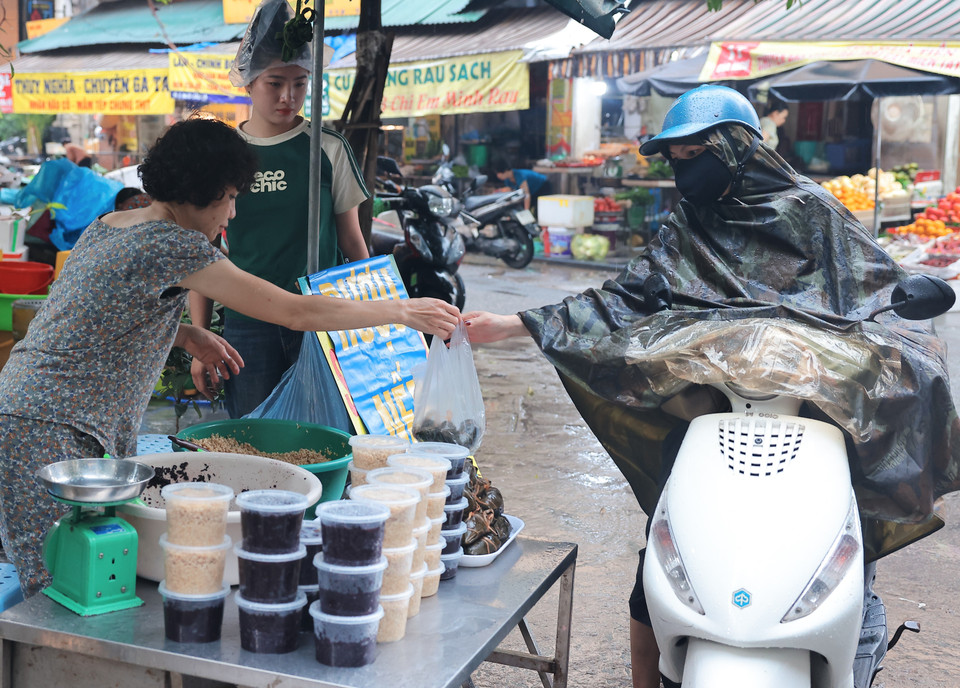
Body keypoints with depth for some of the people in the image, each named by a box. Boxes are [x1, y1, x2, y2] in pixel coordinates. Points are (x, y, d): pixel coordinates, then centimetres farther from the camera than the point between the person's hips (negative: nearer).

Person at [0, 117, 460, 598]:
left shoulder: (107, 227, 12)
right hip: (50, 437, -10)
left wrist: (187, 334, 17)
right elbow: (296, 312, -14)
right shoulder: (174, 245, -15)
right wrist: (405, 311, -6)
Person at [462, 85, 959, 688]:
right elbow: (621, 301, 7)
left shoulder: (808, 209, 7)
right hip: (707, 405, 1)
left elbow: (884, 290, 9)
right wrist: (514, 326, -1)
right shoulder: (683, 236, 15)